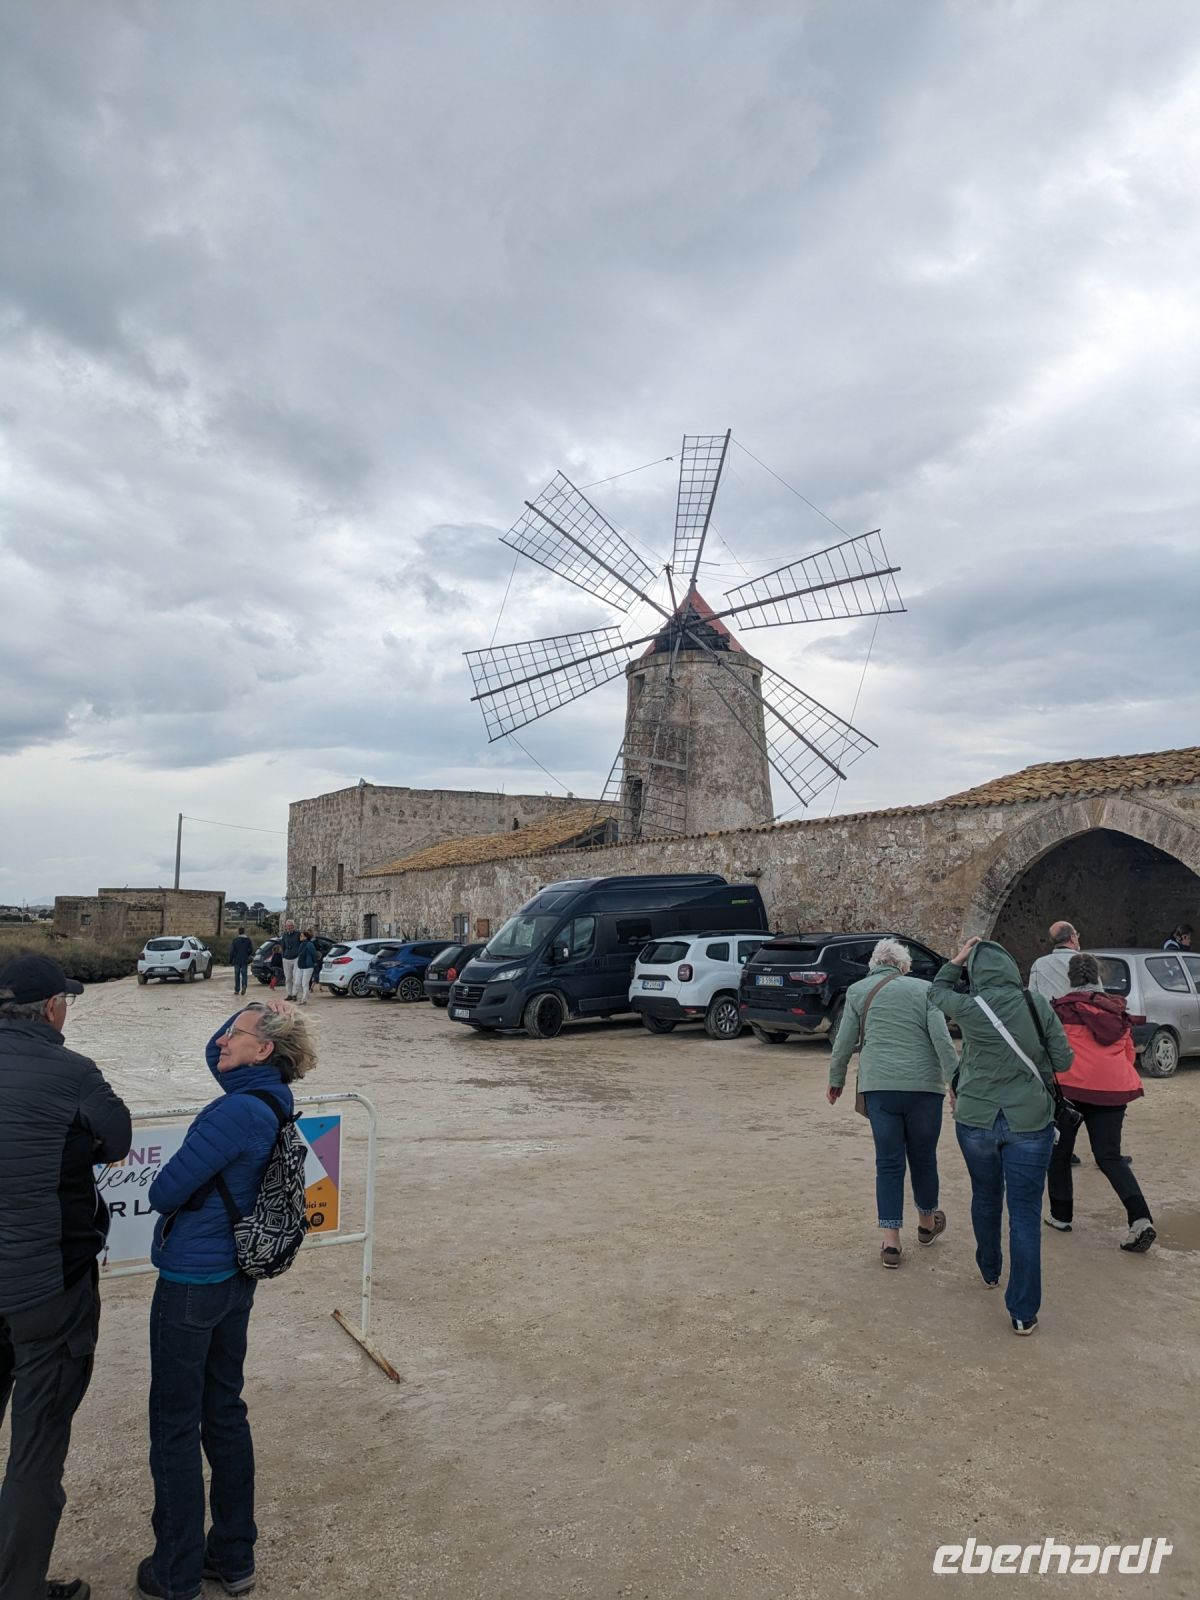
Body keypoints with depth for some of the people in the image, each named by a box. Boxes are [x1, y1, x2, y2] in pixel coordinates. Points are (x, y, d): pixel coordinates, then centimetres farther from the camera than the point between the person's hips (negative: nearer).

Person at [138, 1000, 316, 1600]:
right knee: (225, 1413, 19)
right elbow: (213, 1054, 17)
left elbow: (165, 1191, -20)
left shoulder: (236, 1112, -26)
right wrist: (259, 1011, 4)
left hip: (190, 1281, -8)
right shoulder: (270, 1099, 0)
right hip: (236, 1279, 8)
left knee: (175, 1428, 9)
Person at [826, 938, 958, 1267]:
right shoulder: (923, 989, 4)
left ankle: (891, 1242, 4)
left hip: (878, 1085, 0)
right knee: (923, 1157, 17)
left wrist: (836, 1080, 18)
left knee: (888, 1162, 7)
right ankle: (927, 1223, 37)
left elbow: (844, 1042, 7)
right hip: (924, 1084, 0)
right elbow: (941, 1039, -5)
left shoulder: (857, 991, 7)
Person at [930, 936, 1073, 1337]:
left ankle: (989, 1271, 44)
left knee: (985, 1196, 23)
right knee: (1025, 1213, 5)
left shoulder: (969, 1008, -10)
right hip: (1030, 1122, -1)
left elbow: (937, 992, 11)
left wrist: (956, 961, 15)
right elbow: (1063, 1061, -1)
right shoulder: (1037, 1005, -8)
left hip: (976, 1119, 1)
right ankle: (1023, 1312, 8)